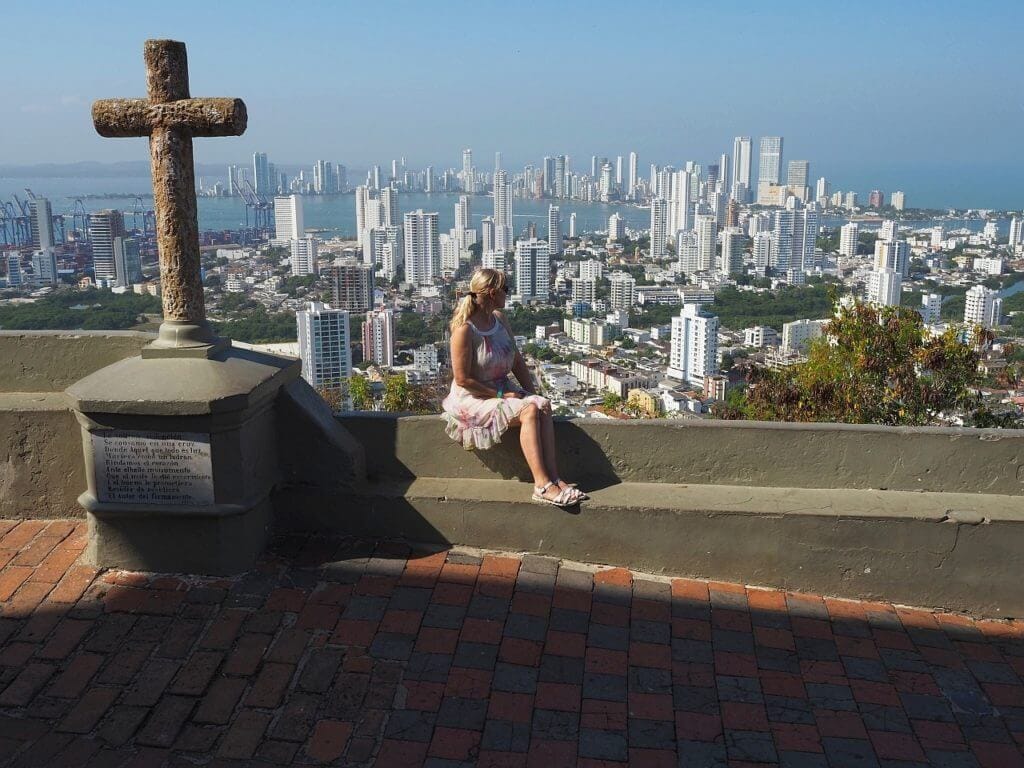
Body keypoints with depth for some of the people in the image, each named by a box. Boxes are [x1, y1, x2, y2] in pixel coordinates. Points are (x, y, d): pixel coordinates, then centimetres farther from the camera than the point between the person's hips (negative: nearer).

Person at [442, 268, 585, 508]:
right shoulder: (464, 330, -18)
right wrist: (500, 395, -17)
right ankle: (543, 485, -29)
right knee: (528, 411, -28)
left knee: (542, 405, -20)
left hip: (503, 391, 7)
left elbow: (517, 361, 12)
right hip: (473, 398, -7)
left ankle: (553, 479, -27)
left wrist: (532, 393, 2)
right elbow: (462, 379, -19)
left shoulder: (499, 319, 7)